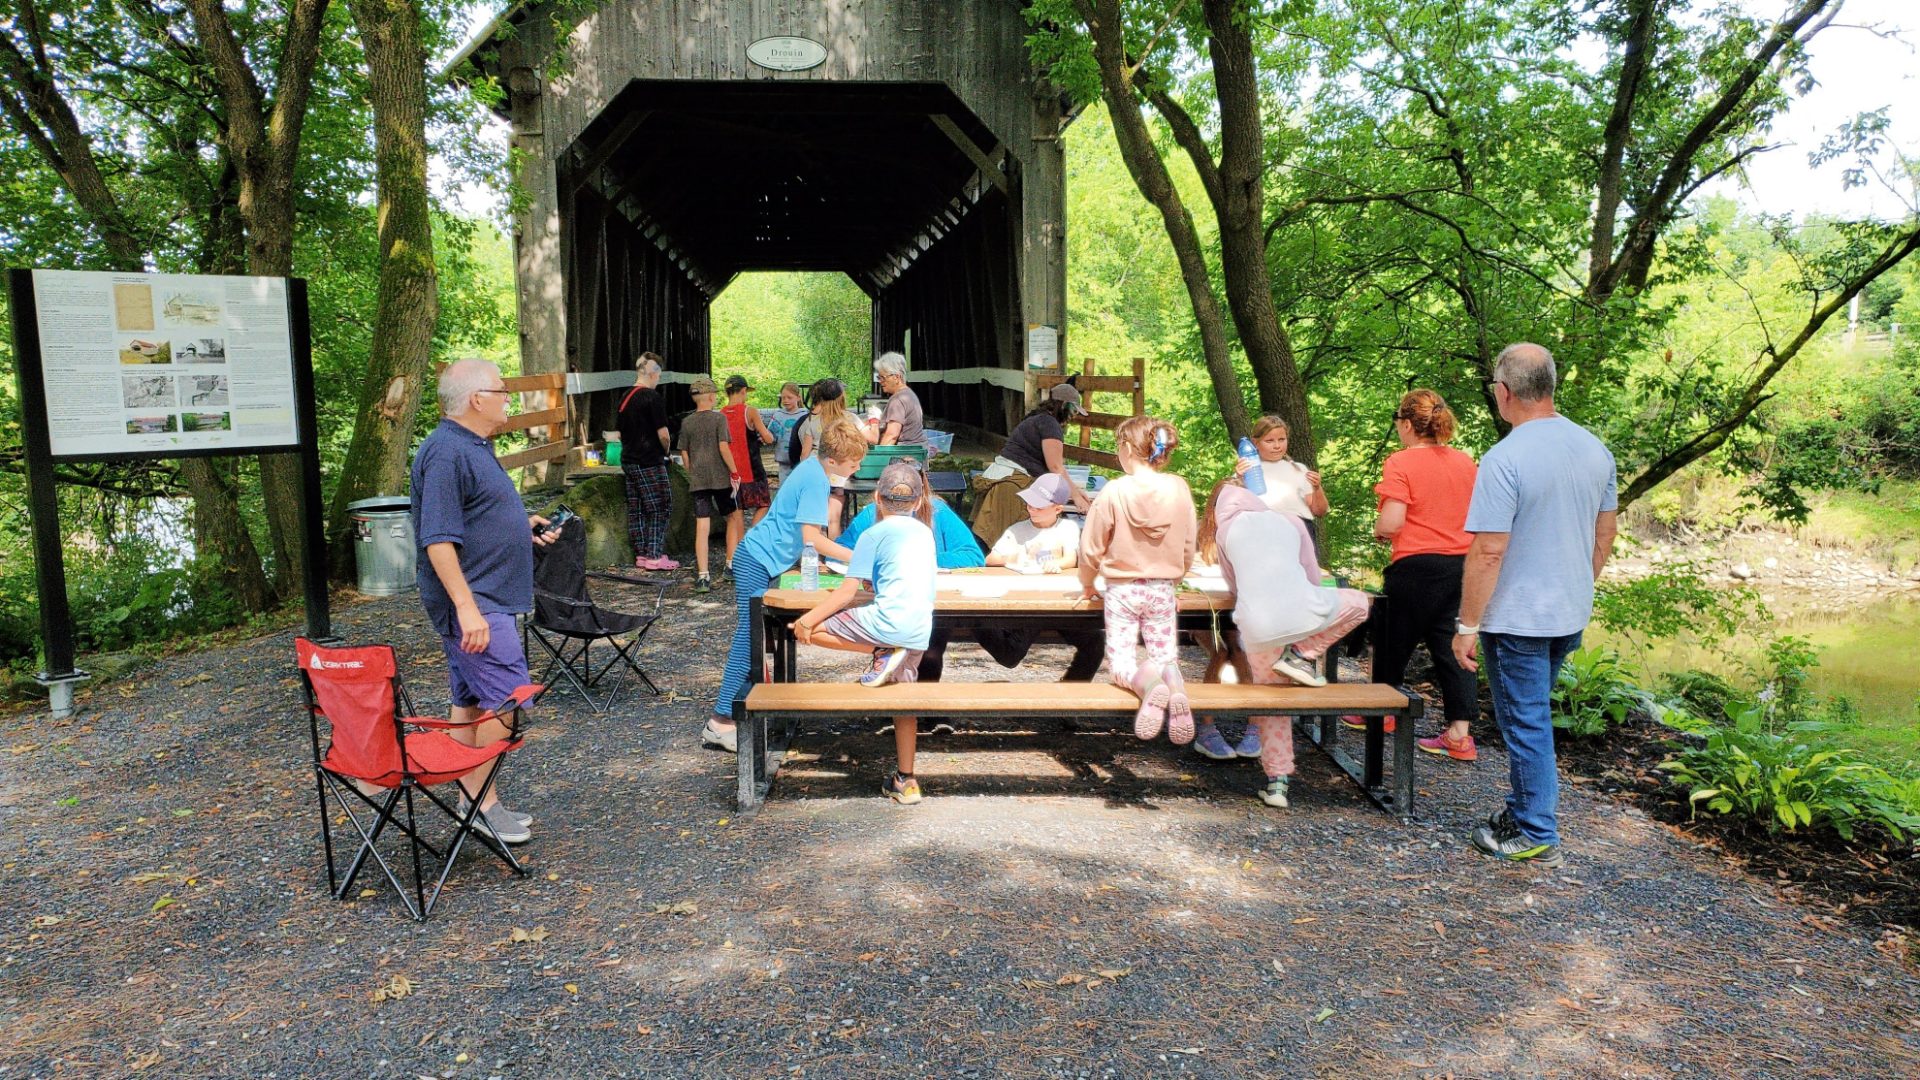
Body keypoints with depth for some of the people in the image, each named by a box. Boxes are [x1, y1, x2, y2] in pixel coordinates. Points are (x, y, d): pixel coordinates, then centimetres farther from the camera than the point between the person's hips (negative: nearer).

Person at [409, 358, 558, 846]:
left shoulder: (474, 446, 14)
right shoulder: (446, 452, -18)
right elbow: (438, 538, -24)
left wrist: (522, 524, 15)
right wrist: (466, 606, -27)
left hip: (484, 600, 10)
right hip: (472, 602, -10)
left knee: (471, 701, 14)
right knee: (506, 700, -8)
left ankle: (471, 798, 23)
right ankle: (483, 800, 2)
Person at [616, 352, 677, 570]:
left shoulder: (625, 398, 11)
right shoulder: (652, 397, -14)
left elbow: (620, 433, 17)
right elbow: (663, 433, -16)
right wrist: (666, 449, 2)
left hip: (628, 460, 8)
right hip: (650, 462, -8)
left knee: (636, 509, 10)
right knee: (661, 508, -2)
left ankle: (641, 554, 15)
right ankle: (654, 556, -4)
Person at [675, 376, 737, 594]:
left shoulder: (687, 423, 8)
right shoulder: (719, 418, -4)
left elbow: (684, 454, 9)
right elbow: (723, 447, -13)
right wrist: (734, 472, -8)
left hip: (697, 480, 3)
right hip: (720, 477, -3)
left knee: (702, 527, -1)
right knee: (732, 518, 17)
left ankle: (702, 576, -5)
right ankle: (731, 564, 18)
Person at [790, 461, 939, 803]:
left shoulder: (875, 533, -1)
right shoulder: (924, 532, 18)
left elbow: (847, 591, -6)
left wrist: (808, 620, -2)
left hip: (889, 620, -8)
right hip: (920, 633, 8)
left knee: (811, 628, -1)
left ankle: (881, 653, -8)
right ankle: (906, 781, 19)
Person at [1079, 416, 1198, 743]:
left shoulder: (1114, 492, -15)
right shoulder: (1179, 489, -7)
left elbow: (1091, 547, -7)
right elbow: (1188, 549, 3)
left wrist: (1087, 584, 13)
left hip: (1122, 590, -2)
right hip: (1162, 590, 2)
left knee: (1120, 662, 7)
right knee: (1165, 657, 14)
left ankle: (1147, 684, -28)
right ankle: (1174, 683, -23)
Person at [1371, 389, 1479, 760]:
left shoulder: (1401, 463, -12)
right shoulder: (1465, 462, 6)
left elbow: (1392, 522, -19)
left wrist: (1378, 531, 2)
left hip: (1416, 566, -5)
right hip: (1461, 564, 5)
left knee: (1396, 641, 13)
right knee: (1450, 646, 7)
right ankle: (1460, 733, 3)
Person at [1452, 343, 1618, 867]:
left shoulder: (1504, 460, -21)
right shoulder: (1595, 449, 3)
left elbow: (1487, 552, -22)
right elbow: (1606, 534, 12)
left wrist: (1467, 626, -15)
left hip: (1517, 618, -7)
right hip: (1571, 616, 7)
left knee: (1526, 723, 4)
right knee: (1534, 716, 21)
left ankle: (1537, 836, 14)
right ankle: (1525, 808, 33)